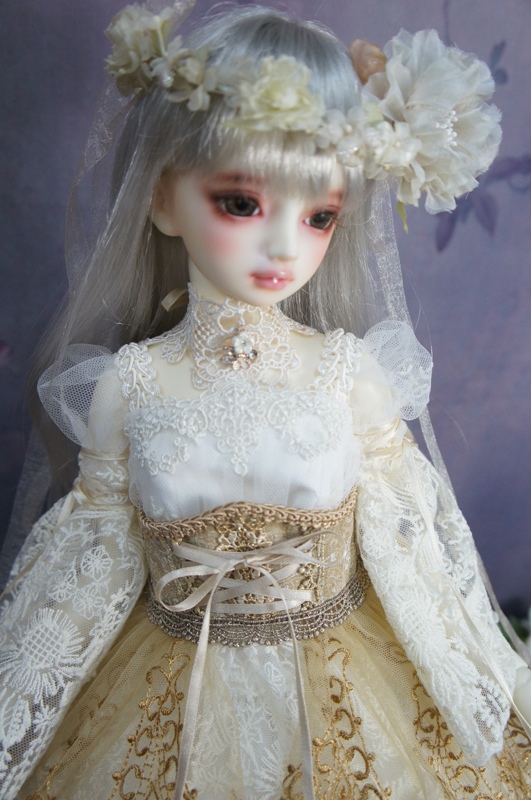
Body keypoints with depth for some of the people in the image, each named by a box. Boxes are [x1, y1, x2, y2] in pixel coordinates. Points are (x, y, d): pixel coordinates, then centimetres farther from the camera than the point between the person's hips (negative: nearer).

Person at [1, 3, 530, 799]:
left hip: (346, 686, 1)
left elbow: (408, 528, -4)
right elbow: (95, 547, -3)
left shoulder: (347, 369, -16)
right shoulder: (130, 382, -15)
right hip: (171, 694, 0)